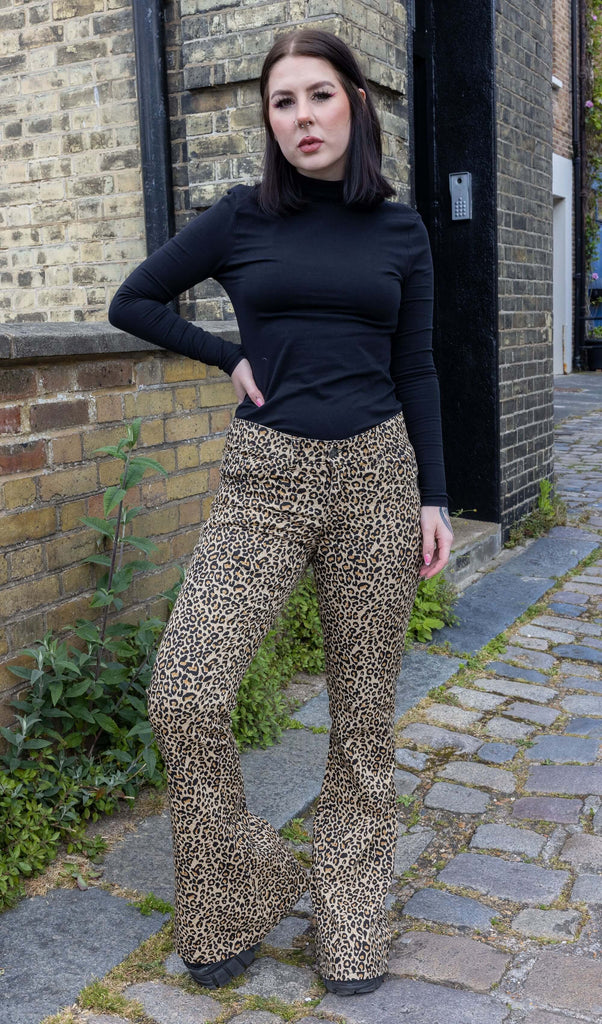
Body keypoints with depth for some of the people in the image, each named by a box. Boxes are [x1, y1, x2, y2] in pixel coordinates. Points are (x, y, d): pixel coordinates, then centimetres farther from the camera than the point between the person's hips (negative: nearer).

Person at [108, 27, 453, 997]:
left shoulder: (401, 229, 8)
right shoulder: (242, 217, 4)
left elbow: (416, 370, 10)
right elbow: (133, 302, 12)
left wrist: (434, 498, 4)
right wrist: (229, 356, 1)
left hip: (377, 476, 1)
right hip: (266, 478, -1)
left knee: (364, 708, 6)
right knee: (185, 694, -13)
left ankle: (353, 925, 25)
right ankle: (236, 901, 11)